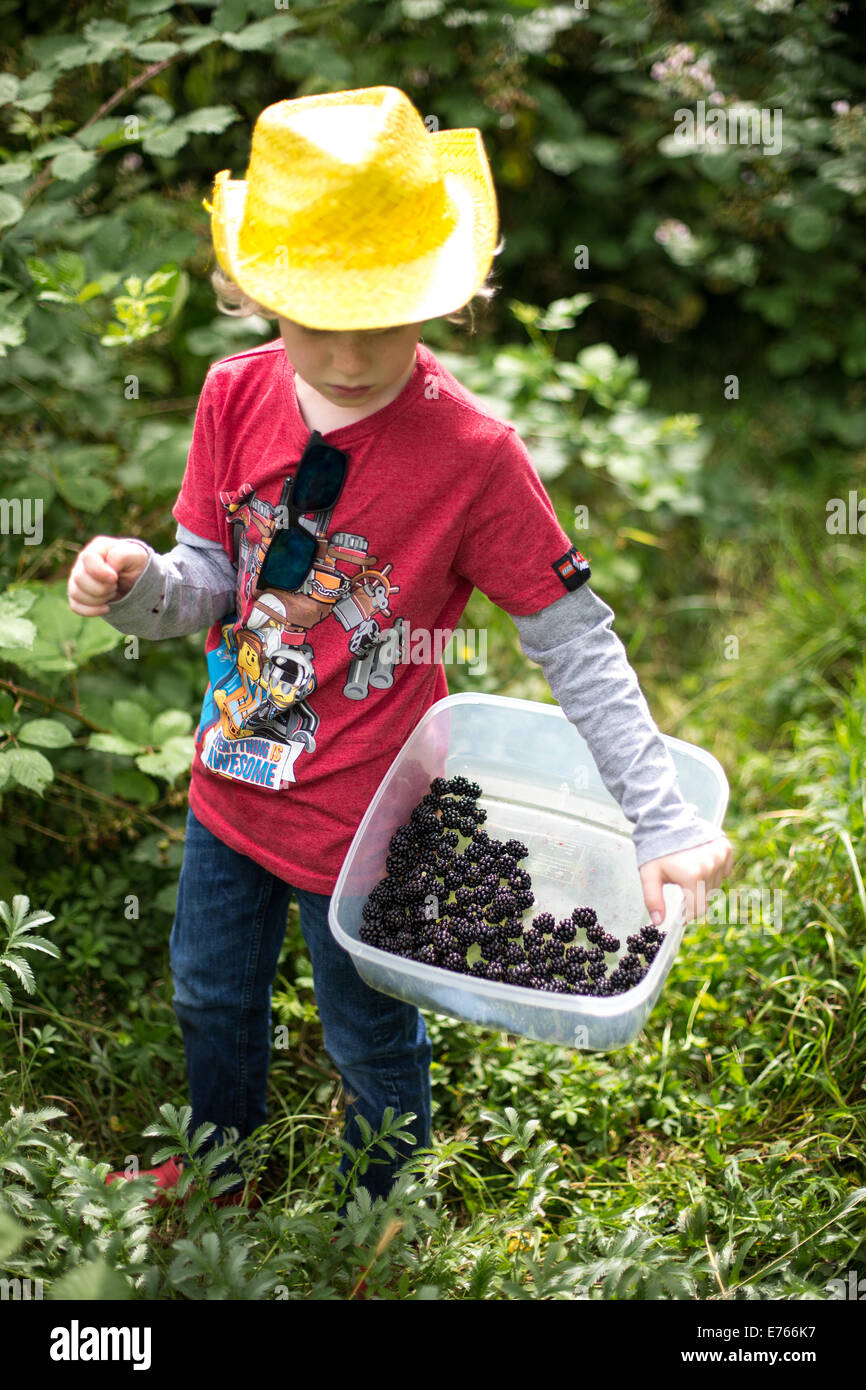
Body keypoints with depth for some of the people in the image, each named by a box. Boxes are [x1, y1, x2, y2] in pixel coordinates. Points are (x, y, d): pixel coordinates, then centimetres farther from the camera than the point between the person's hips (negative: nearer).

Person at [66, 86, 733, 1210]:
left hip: (360, 818, -5)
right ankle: (219, 1170, 59)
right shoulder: (236, 396, -10)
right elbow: (213, 584, -2)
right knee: (211, 995, 28)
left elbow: (576, 645, -17)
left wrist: (663, 819, -21)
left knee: (371, 1046, 18)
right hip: (232, 783, 5)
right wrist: (139, 584, -25)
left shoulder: (474, 452, -24)